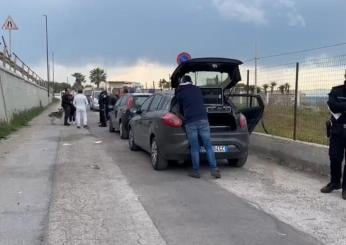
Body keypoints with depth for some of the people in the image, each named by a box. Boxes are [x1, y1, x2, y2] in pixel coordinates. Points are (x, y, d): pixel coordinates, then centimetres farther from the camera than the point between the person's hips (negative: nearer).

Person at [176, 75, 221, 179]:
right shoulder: (197, 89, 19)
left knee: (194, 148, 3)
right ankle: (214, 169, -1)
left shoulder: (180, 93, 11)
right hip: (203, 119, 2)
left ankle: (196, 171, 7)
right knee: (208, 146, 3)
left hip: (190, 122, -2)